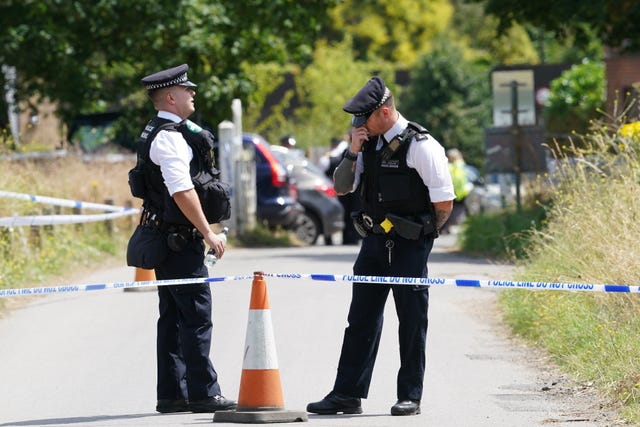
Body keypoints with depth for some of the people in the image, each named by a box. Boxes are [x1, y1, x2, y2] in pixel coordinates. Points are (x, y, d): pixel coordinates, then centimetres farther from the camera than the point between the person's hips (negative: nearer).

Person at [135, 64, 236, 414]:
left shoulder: (160, 133, 17)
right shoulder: (169, 137, -16)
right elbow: (182, 191, -23)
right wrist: (207, 232, -19)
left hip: (169, 238, 10)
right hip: (180, 240, -10)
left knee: (173, 317, 11)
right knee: (197, 317, -8)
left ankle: (171, 393, 13)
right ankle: (202, 394, -7)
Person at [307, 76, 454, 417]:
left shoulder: (420, 146, -13)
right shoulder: (369, 143, 8)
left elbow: (444, 202, -11)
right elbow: (340, 187, 11)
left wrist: (420, 235, 1)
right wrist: (353, 152, -4)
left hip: (409, 247, -7)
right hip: (374, 244, 7)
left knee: (411, 322, 2)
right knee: (361, 319, 7)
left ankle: (410, 396, 9)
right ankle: (347, 394, 10)